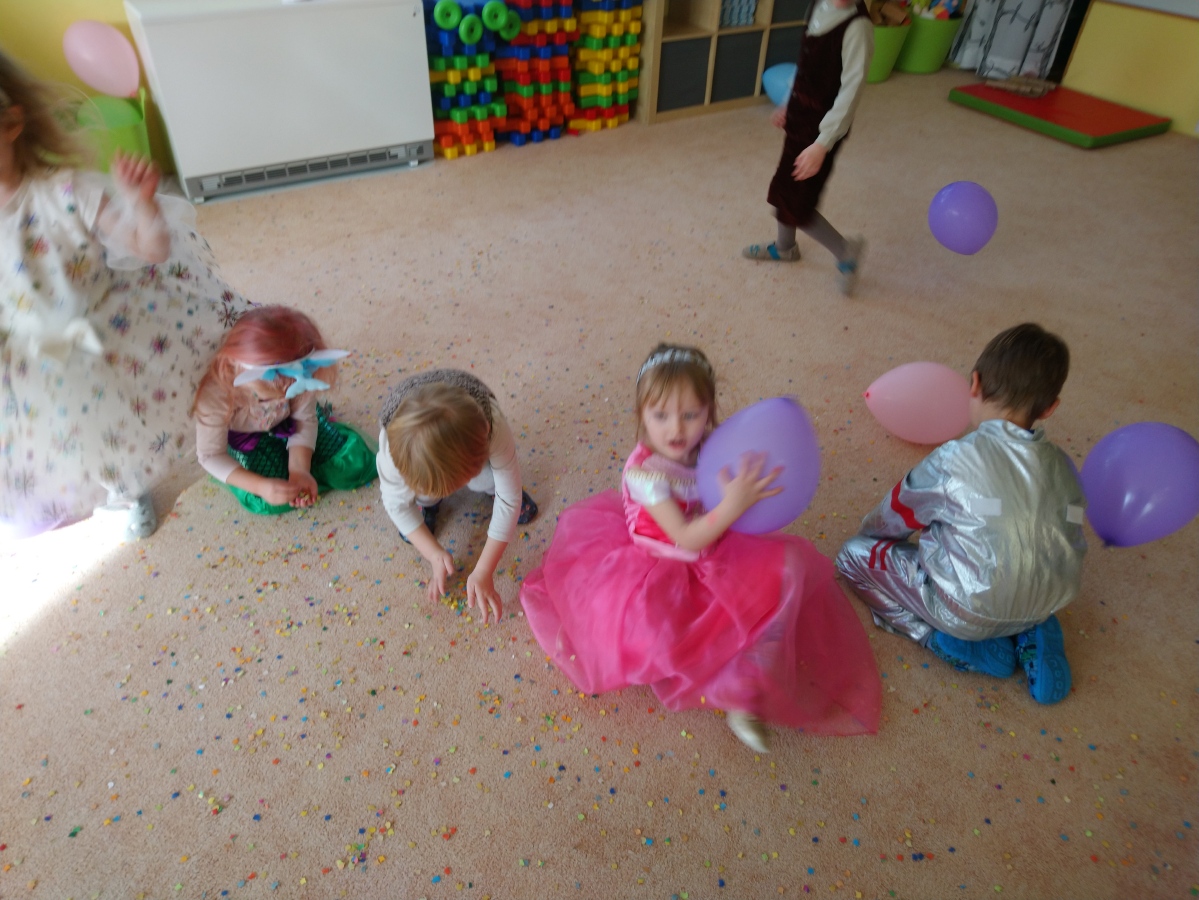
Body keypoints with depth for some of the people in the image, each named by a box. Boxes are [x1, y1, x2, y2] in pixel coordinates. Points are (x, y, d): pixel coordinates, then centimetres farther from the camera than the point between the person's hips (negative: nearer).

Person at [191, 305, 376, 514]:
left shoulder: (300, 377, -34)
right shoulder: (217, 394, -39)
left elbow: (305, 421, -15)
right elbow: (210, 455, -27)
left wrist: (299, 470, -31)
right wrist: (260, 486, -41)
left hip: (288, 424, 2)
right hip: (244, 438, -1)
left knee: (356, 464, -11)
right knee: (266, 501, -23)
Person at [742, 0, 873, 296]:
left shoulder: (857, 26, -24)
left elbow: (851, 90, -26)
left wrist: (822, 144, -30)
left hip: (821, 126, -8)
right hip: (800, 114, 8)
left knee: (794, 202, -2)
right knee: (784, 186, 21)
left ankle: (845, 250, 17)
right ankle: (785, 248, 44)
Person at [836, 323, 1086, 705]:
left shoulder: (953, 461, -19)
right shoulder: (1062, 467, -2)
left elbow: (893, 520, -4)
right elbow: (1073, 548, 10)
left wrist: (870, 529, 20)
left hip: (969, 612, -6)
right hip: (1046, 603, 6)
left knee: (854, 553, 6)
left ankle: (955, 644, 1)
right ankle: (1034, 634, 13)